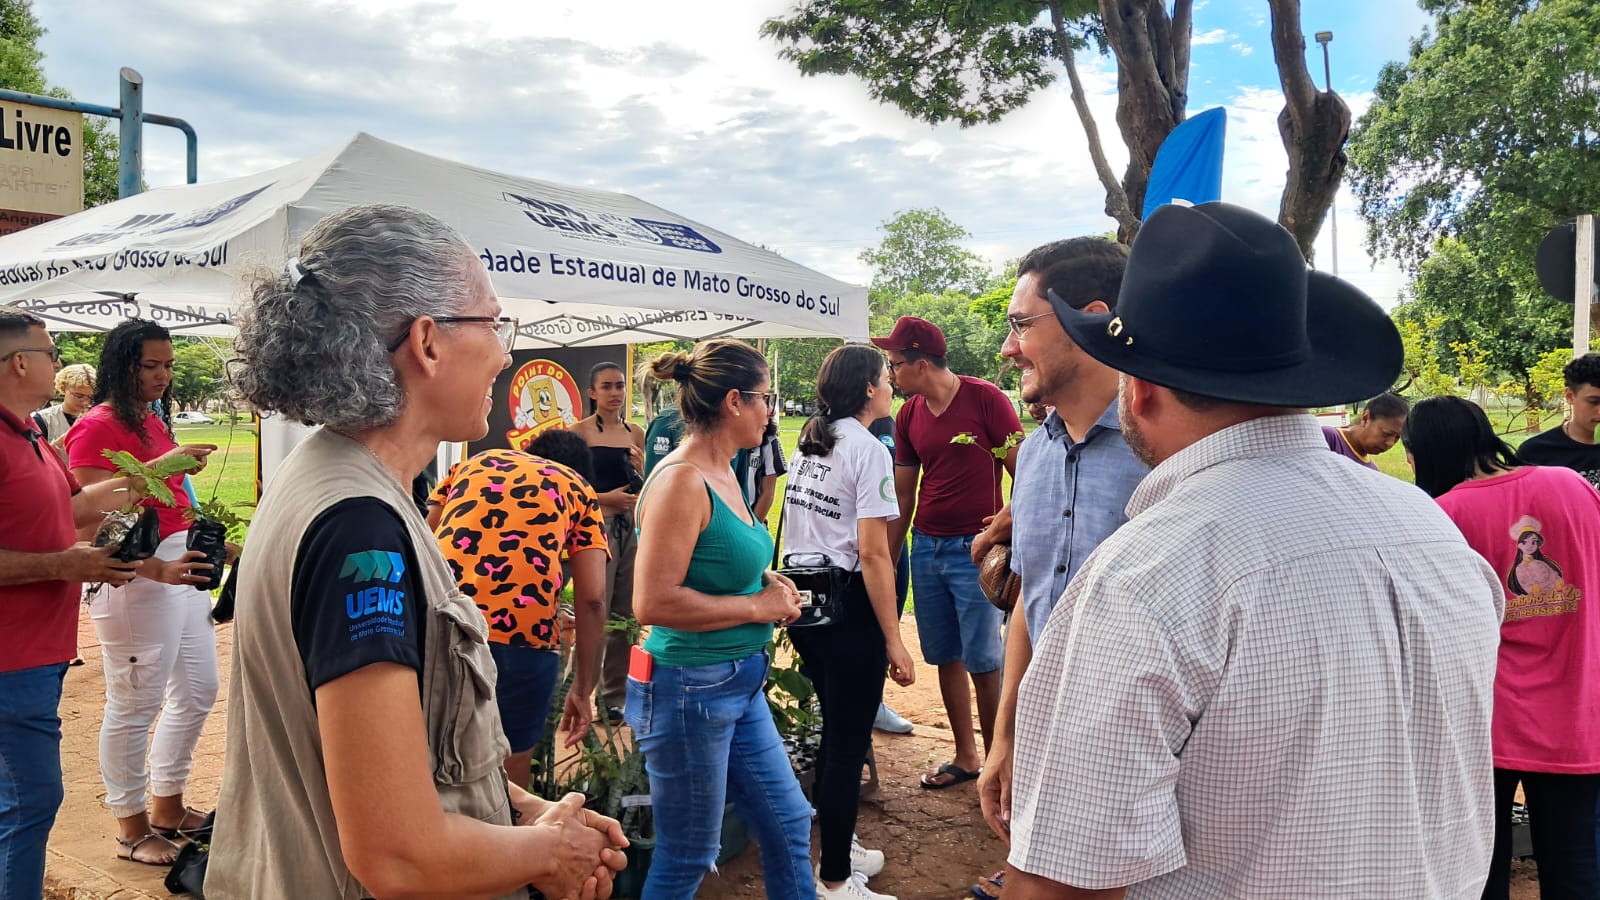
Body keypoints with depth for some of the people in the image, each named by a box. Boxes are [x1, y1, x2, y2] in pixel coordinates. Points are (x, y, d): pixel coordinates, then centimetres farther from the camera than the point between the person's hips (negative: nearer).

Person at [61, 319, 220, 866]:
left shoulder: (153, 421, 14)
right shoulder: (96, 427, -12)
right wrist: (155, 570, -29)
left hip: (181, 567, 9)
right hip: (137, 576, -9)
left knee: (198, 692, 17)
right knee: (135, 707, 3)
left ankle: (167, 805, 33)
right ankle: (132, 828, 19)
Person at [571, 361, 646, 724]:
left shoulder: (635, 433, 13)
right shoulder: (581, 432, -2)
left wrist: (641, 469, 0)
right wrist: (606, 497, -19)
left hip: (632, 525, 5)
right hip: (598, 524, -5)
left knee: (626, 614, 7)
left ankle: (616, 695, 18)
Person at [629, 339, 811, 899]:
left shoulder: (722, 475, 7)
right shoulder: (681, 481, -20)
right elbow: (653, 603, -27)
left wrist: (767, 586, 3)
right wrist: (758, 606, -17)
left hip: (740, 685, 9)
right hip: (690, 690, -9)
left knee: (788, 824, 18)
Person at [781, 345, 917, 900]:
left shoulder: (809, 447, 11)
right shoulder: (868, 450, -13)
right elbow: (873, 554, -18)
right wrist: (893, 641, -16)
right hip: (847, 606, -9)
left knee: (836, 728, 22)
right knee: (849, 740, 3)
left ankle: (838, 845, 37)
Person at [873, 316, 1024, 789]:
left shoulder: (985, 398, -10)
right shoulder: (908, 416, 8)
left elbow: (1023, 473, -8)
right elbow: (903, 494, 12)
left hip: (976, 549, -6)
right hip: (926, 548, 6)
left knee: (983, 662, -1)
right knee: (945, 657, 12)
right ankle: (965, 755, 26)